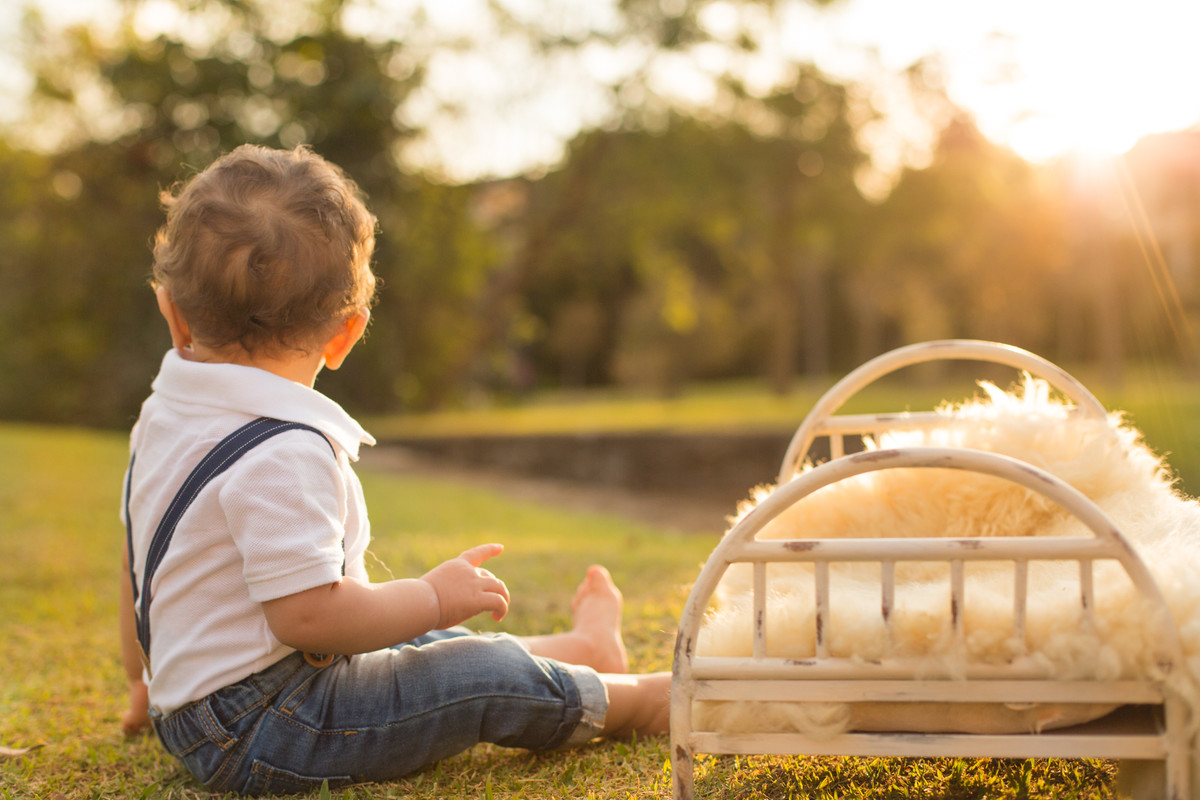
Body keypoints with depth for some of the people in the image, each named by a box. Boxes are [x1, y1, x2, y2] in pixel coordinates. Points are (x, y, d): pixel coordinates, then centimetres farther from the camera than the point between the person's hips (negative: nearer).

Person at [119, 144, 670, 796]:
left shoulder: (163, 414, 6)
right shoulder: (283, 454, -27)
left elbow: (142, 564, 17)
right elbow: (306, 613, -30)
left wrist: (146, 679, 32)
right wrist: (433, 598, -15)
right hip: (261, 734, -10)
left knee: (434, 648, 22)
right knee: (490, 676, -5)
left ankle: (583, 649, 37)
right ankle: (635, 702, 14)